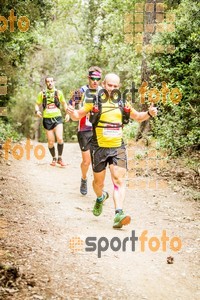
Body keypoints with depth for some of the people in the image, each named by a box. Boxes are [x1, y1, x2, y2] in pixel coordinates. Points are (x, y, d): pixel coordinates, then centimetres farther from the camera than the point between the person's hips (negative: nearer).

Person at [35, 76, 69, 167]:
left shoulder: (59, 92, 5)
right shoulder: (42, 93, 4)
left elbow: (64, 103, 18)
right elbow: (37, 104, 13)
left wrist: (67, 113, 5)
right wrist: (37, 111, -8)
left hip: (57, 118, -1)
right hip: (47, 119, 1)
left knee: (60, 139, -18)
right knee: (51, 142, 3)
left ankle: (60, 158, -2)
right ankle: (54, 159, 24)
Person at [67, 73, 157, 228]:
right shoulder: (94, 101, -2)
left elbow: (138, 117, 19)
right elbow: (78, 115, 3)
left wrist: (149, 113, -1)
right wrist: (72, 112, -20)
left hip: (118, 147, 1)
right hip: (99, 147, -1)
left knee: (119, 180, -15)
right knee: (99, 182, 13)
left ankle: (119, 215, -24)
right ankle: (100, 198, 47)